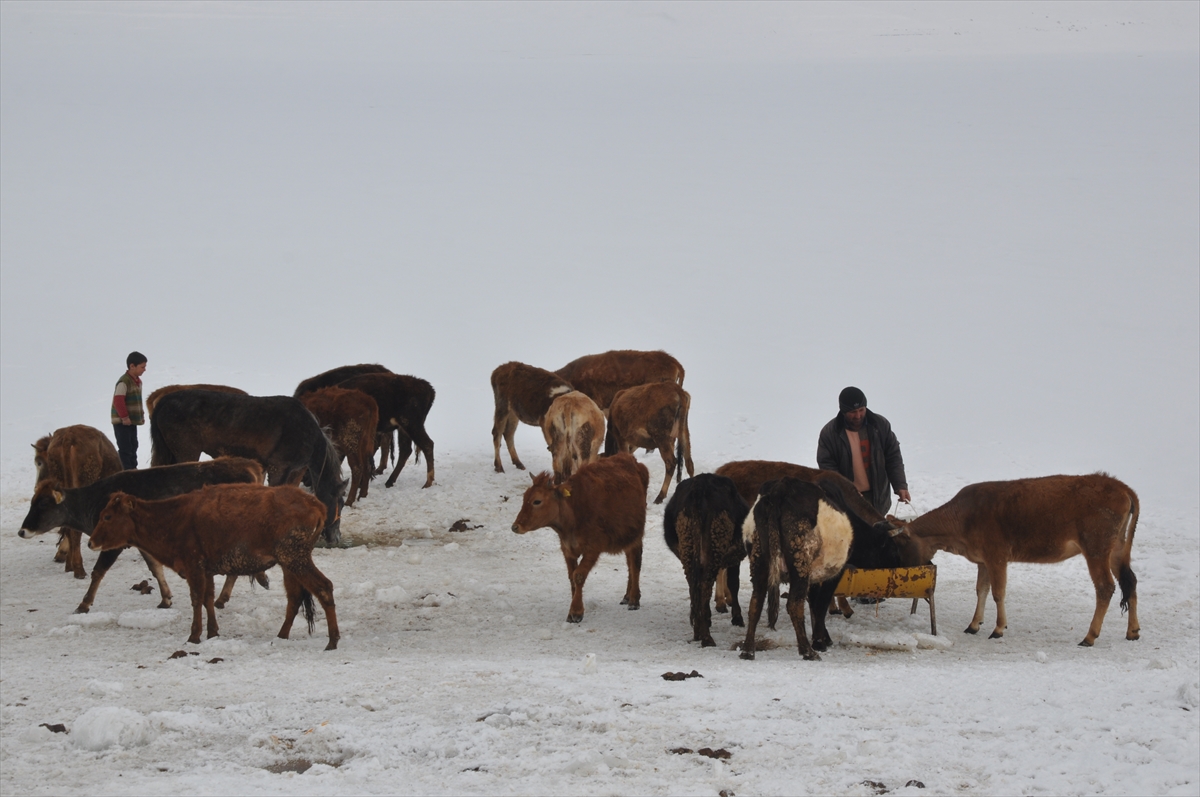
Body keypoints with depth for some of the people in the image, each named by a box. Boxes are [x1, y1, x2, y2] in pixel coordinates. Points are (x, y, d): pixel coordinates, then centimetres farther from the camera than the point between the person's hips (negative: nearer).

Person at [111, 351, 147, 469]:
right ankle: (126, 469, -4)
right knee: (125, 447, -6)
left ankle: (132, 467, 25)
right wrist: (124, 417, -23)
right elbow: (118, 401, -25)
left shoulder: (138, 381, 10)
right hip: (122, 422, -9)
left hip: (132, 421, 9)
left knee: (133, 446, 16)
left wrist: (141, 415, 15)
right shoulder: (124, 382, -21)